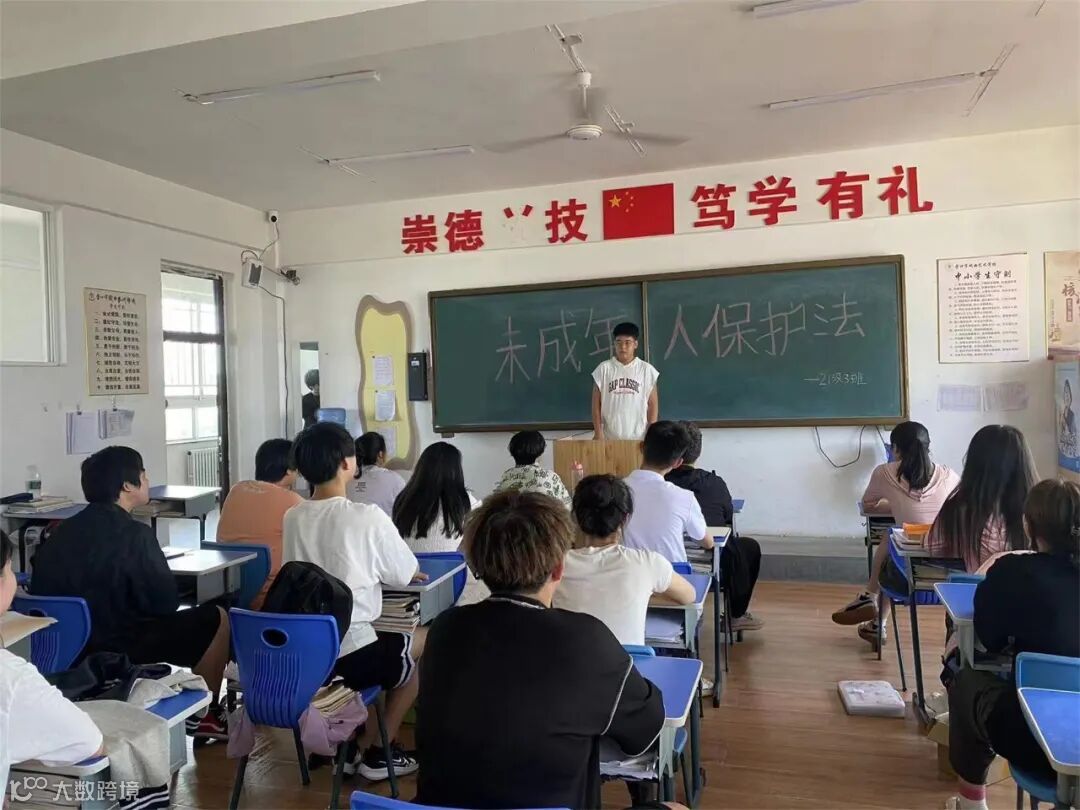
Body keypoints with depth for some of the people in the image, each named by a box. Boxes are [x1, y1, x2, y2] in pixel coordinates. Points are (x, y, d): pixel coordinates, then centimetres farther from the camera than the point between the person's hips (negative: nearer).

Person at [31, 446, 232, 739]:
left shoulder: (62, 531, 1)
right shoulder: (134, 534, -19)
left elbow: (44, 591, 12)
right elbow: (166, 602, -16)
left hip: (69, 644, 8)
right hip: (125, 647, -8)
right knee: (216, 618, 9)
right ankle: (205, 715, 21)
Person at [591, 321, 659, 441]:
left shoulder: (646, 370, 2)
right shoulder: (604, 369, 2)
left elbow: (653, 404, 5)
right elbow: (596, 403, 3)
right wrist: (598, 432, -3)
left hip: (639, 437, 0)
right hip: (610, 437, 0)